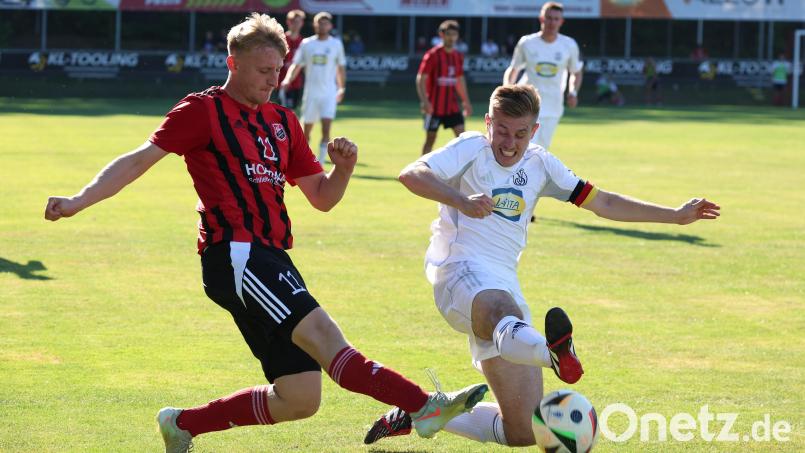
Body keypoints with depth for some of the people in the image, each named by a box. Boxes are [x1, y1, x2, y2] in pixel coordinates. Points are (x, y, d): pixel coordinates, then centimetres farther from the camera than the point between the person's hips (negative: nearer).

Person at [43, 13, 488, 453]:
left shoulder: (283, 121, 21)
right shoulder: (202, 111, 2)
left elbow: (322, 198, 22)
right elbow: (141, 159, -2)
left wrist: (343, 167, 1)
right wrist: (79, 201, -13)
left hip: (272, 261, 8)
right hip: (234, 253, -8)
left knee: (298, 400, 3)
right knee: (319, 331, -27)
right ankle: (425, 405, -42)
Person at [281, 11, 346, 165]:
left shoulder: (336, 44, 4)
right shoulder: (306, 43, 4)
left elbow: (341, 67, 14)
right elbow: (296, 65, 5)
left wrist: (342, 88, 15)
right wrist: (288, 79, -12)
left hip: (329, 94, -1)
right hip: (310, 93, 1)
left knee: (326, 129, -15)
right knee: (307, 130, 9)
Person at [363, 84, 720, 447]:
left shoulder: (539, 164, 17)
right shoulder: (472, 149, -1)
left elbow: (604, 203, 21)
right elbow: (410, 175, -17)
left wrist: (676, 215, 17)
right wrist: (461, 201, -34)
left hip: (505, 287, 7)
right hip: (462, 274, -7)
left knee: (523, 431, 1)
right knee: (502, 312, -44)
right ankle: (554, 351, -78)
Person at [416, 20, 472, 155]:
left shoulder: (458, 56, 8)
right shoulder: (433, 55, -10)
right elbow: (421, 79, -13)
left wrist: (466, 101, 18)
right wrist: (424, 101, -24)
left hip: (452, 105, 5)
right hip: (435, 107, -5)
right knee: (430, 138, 3)